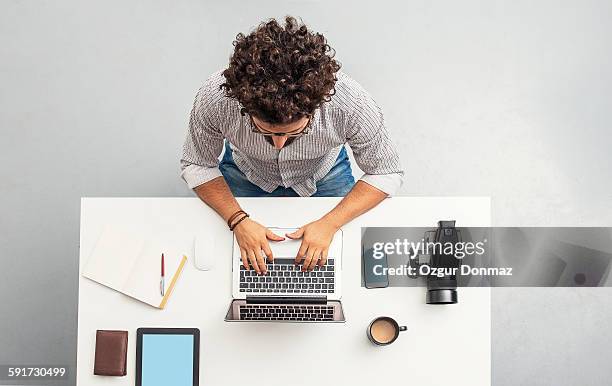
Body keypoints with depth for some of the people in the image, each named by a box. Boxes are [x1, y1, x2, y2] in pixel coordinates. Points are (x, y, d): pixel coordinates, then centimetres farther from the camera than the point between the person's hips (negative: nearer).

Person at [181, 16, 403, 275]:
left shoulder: (351, 103, -40)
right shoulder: (215, 98, -38)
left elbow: (386, 174, -22)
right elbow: (197, 166, -18)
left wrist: (329, 223, -33)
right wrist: (238, 220, -32)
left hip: (323, 174, 0)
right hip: (247, 173, 0)